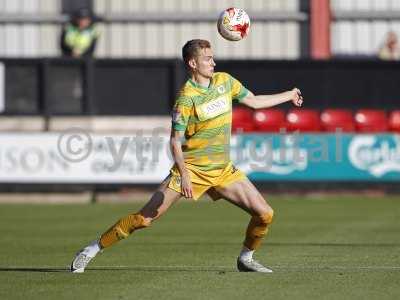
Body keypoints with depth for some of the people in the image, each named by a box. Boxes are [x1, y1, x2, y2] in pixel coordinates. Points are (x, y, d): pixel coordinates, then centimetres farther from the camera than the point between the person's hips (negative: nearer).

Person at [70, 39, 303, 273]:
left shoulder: (224, 81, 5)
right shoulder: (187, 97, -14)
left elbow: (254, 101, 21)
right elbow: (175, 141, -14)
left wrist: (289, 95, 28)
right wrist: (184, 174, -27)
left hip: (223, 170, 6)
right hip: (191, 168, -6)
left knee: (265, 214, -5)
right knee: (145, 217, -10)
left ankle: (246, 258, 18)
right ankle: (93, 249, 2)